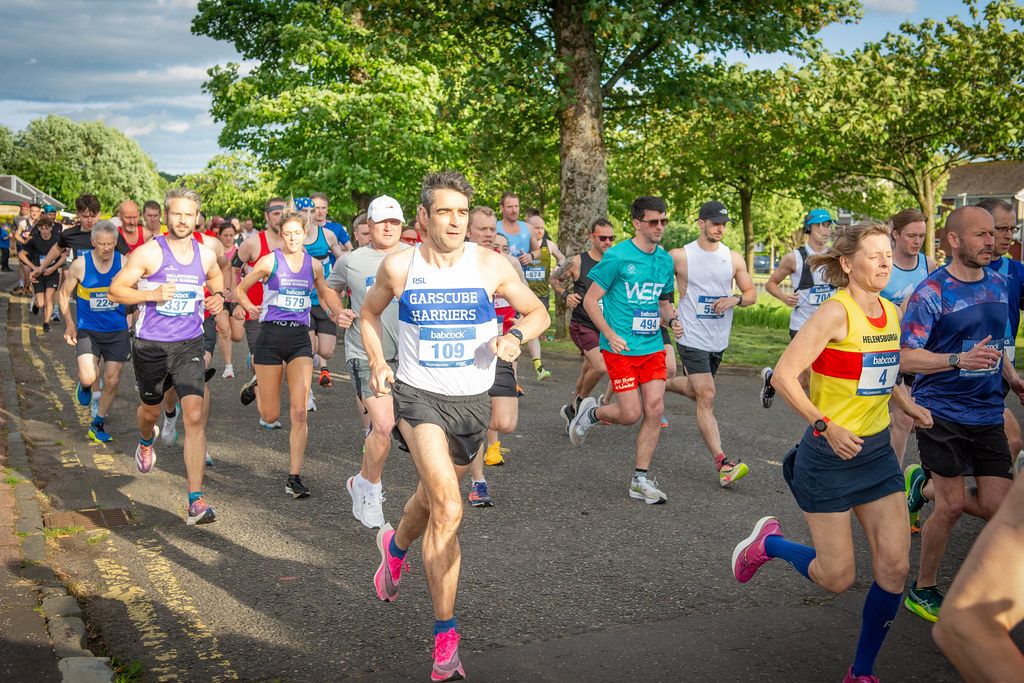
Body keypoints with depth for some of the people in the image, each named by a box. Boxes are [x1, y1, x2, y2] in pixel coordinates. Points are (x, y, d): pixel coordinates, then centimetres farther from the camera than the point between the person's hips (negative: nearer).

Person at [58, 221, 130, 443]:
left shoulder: (124, 263, -7)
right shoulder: (80, 265, -9)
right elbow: (64, 293, 5)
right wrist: (70, 324, -3)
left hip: (117, 331, 2)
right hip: (87, 330, -2)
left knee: (112, 381, 6)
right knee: (89, 378, -20)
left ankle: (98, 425, 27)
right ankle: (84, 385, 19)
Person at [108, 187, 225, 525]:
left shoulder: (206, 254, 4)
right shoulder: (149, 253, -9)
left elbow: (216, 276, 26)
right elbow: (116, 290, -8)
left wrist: (217, 296, 4)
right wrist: (152, 294, -22)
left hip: (190, 345, 1)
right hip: (151, 346, -1)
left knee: (195, 416, -13)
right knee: (151, 409, 20)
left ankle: (196, 500, -13)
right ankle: (146, 441, 60)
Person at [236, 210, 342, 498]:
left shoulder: (314, 265, 6)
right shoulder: (269, 262, -2)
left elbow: (324, 291, 26)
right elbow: (240, 289, 6)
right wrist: (249, 307, -15)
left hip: (300, 338, 2)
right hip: (271, 336, -2)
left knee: (299, 412, -11)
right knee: (271, 416, 5)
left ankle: (294, 477, -4)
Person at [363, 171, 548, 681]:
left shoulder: (491, 266, -5)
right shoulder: (399, 266, -4)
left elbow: (538, 313, 6)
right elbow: (369, 313, 14)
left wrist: (515, 335, -16)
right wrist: (377, 362, -1)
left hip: (472, 402, 3)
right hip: (418, 395, -2)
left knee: (432, 501, 21)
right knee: (448, 509, -21)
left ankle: (396, 546, 57)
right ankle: (445, 636, -12)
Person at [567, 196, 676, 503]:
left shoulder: (665, 260, 10)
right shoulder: (617, 257, -10)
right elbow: (590, 300, -6)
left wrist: (673, 320, 1)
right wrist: (611, 335, -16)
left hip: (653, 346, 6)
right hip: (621, 348, -5)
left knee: (655, 409, -3)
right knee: (631, 414, -7)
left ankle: (641, 479, 9)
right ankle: (591, 412, 26)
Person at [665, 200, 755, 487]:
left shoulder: (734, 258, 4)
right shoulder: (679, 256, -7)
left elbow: (751, 294, 9)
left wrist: (736, 299, -13)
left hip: (719, 339, 5)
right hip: (692, 337, -5)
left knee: (696, 390, 21)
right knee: (706, 398, -12)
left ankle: (660, 385, 51)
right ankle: (723, 464, -13)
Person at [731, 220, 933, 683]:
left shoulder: (891, 312, 7)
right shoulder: (835, 312, -17)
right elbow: (784, 376, -20)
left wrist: (906, 404, 10)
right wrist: (826, 426, -26)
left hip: (878, 453, 7)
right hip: (829, 455, -7)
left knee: (895, 567, 1)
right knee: (838, 579, 0)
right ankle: (768, 542, 29)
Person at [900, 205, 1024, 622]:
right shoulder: (932, 292, -12)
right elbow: (905, 357, -16)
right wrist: (959, 360, -28)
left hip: (987, 415, 6)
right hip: (942, 412, -6)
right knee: (952, 505, -3)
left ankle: (928, 488, 29)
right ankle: (923, 591, 17)